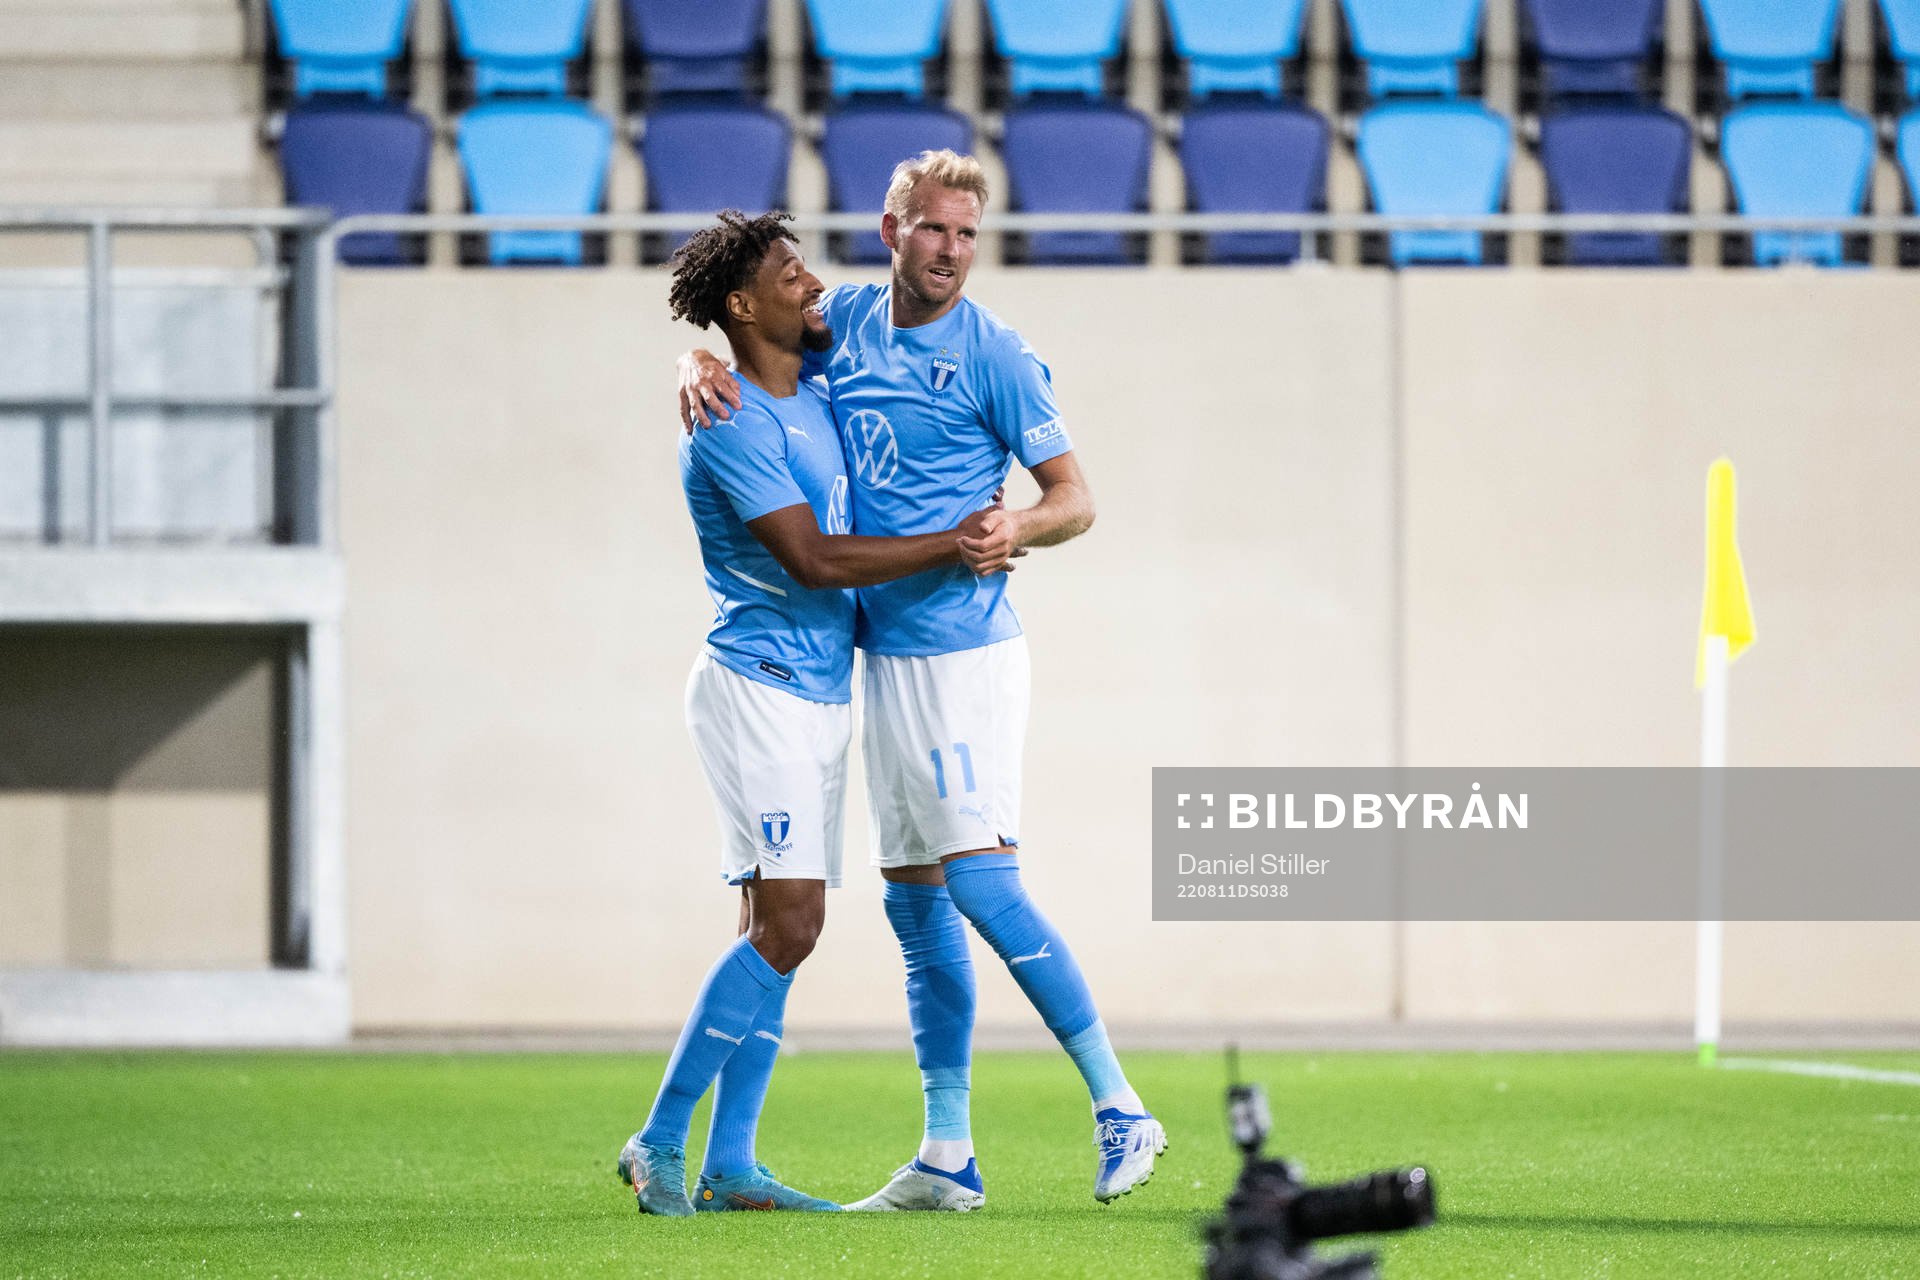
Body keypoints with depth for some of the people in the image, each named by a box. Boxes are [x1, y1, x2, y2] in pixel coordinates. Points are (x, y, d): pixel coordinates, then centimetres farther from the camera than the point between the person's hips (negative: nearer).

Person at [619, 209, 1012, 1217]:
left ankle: (727, 1165, 6)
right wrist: (953, 544, -16)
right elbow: (813, 559, -20)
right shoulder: (734, 425, -15)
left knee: (780, 930, 6)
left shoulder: (813, 398, 12)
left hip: (818, 695, 9)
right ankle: (659, 1145, -10)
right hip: (758, 688, -9)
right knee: (785, 924, -15)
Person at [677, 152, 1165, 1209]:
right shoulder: (846, 321, 9)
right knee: (914, 901, 9)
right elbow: (729, 335, 19)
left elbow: (1074, 498, -6)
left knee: (979, 881, -16)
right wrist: (699, 369, -5)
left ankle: (1120, 1110, -12)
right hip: (884, 654, 7)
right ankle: (946, 1160, 14)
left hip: (961, 651, -7)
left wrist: (1014, 530, -27)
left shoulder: (993, 355, -8)